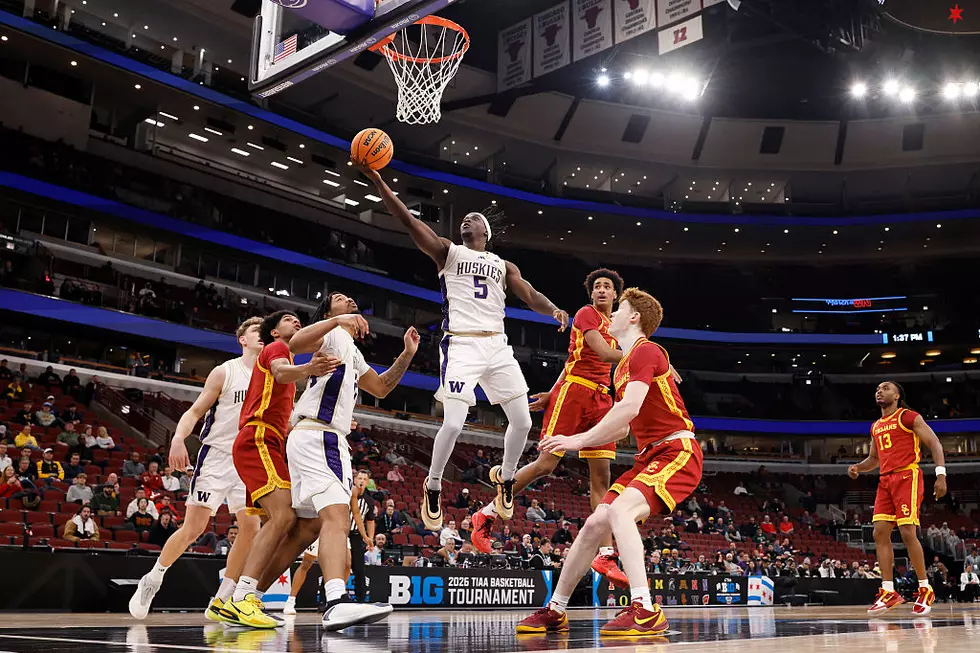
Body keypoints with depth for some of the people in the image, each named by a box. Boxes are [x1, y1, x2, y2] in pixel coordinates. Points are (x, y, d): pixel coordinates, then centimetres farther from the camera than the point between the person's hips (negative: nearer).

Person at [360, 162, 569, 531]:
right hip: (461, 346, -4)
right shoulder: (448, 252, 10)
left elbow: (530, 296, 7)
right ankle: (433, 487, 10)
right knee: (453, 423, -14)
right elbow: (409, 220, -2)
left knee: (522, 422, 2)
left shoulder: (504, 266, 20)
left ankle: (505, 477, 29)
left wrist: (554, 310, -17)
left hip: (497, 346, 4)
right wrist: (377, 180, -13)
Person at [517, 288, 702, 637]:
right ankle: (554, 612, 12)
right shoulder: (624, 365, 20)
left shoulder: (646, 351, -11)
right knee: (594, 524, 2)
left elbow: (629, 408, -25)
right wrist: (573, 440, 15)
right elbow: (622, 427, 24)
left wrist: (580, 439, -22)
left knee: (620, 511, -30)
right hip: (650, 455, 9)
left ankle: (645, 611, -30)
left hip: (677, 451, -9)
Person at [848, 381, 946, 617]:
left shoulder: (909, 417, -1)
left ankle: (925, 590, 0)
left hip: (907, 477, -7)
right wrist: (857, 468, 7)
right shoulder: (876, 427, 20)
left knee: (907, 532, -13)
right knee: (880, 533, -2)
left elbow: (934, 443, -6)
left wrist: (941, 474, -18)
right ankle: (888, 592, 0)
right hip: (885, 481, 7)